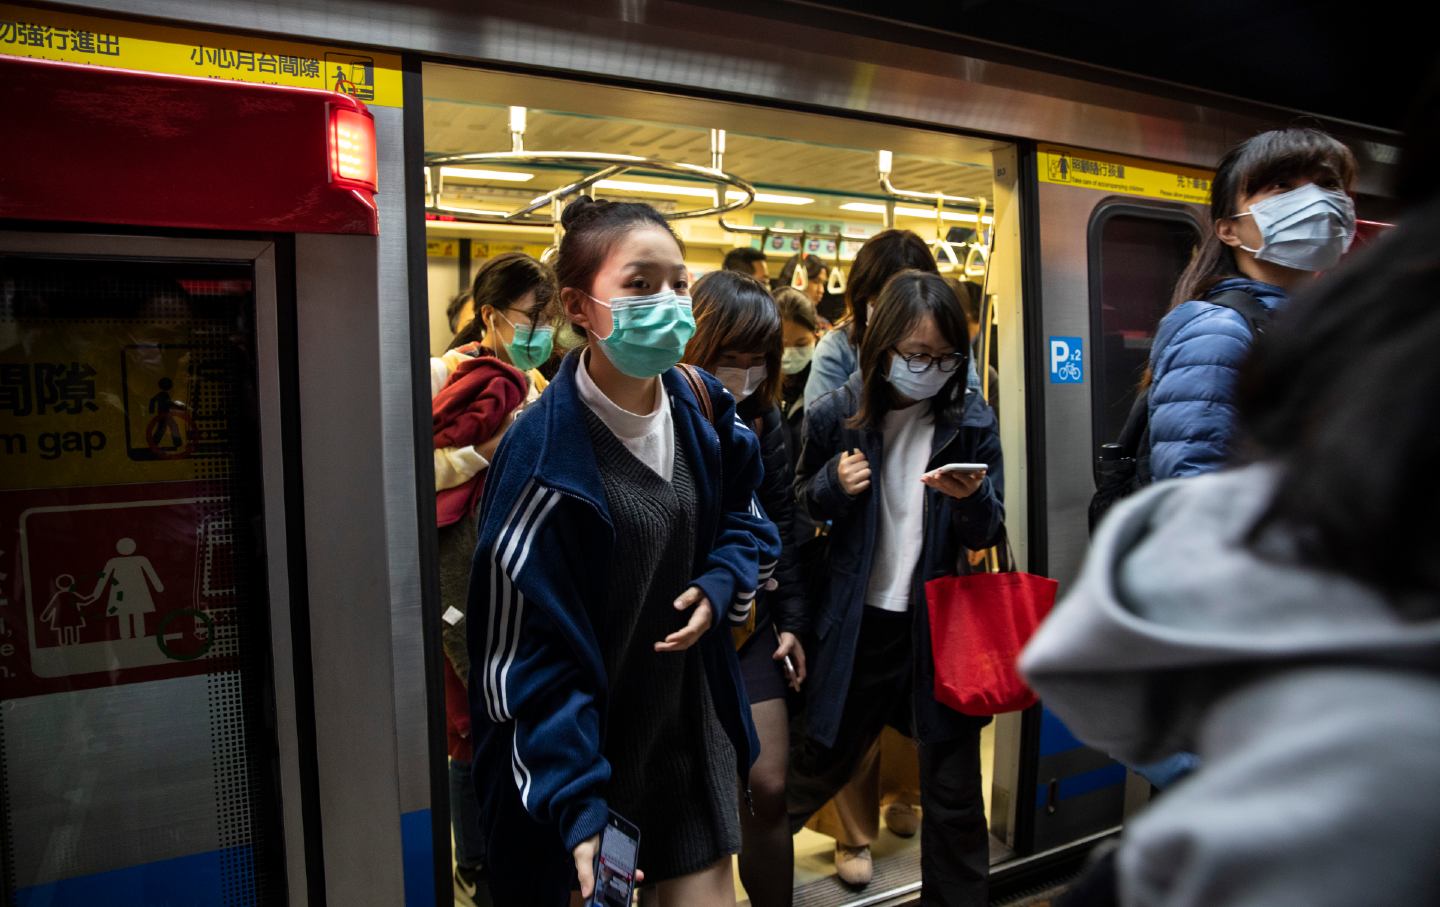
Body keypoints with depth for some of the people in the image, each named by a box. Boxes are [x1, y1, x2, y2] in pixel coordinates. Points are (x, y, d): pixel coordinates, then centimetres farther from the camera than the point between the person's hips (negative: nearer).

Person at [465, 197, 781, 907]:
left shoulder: (701, 408, -4)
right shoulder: (544, 452, -23)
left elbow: (742, 521, 13)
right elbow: (526, 651, -20)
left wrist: (719, 587, -8)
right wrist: (575, 805, -22)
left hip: (692, 722, 5)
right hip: (580, 740, -5)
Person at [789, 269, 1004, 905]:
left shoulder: (972, 422, -4)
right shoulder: (837, 416, -6)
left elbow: (987, 533, -1)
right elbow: (800, 507, 7)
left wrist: (972, 499, -24)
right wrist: (833, 484, -15)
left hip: (944, 623, 1)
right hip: (858, 622, 0)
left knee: (953, 788, 9)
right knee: (823, 763, 16)